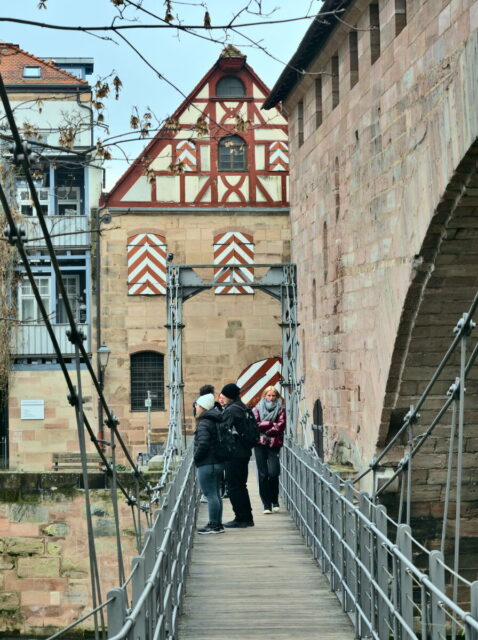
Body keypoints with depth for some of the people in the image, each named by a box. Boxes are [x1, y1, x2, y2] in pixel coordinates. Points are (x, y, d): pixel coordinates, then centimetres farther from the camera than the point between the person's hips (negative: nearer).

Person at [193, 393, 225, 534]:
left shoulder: (204, 424, -14)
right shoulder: (216, 421, 13)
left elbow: (203, 444, -23)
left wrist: (196, 458, -9)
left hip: (206, 464, -9)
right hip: (219, 463, 10)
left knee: (211, 495, -6)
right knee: (216, 494, 14)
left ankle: (214, 525, -4)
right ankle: (218, 524, 18)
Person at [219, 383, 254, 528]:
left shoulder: (231, 410, -15)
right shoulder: (241, 408, 14)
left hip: (234, 454, -10)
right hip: (244, 452, 10)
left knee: (233, 486, -4)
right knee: (240, 485, 16)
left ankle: (240, 519, -3)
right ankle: (247, 518, 20)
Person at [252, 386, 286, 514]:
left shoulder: (280, 410, 8)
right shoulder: (257, 409, 10)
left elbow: (280, 427, -5)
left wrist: (263, 428, -5)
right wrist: (270, 424, -7)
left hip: (274, 445, -1)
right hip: (260, 445, 1)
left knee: (273, 473, -12)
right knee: (263, 475, -2)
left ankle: (275, 501, 9)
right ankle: (267, 505, 3)